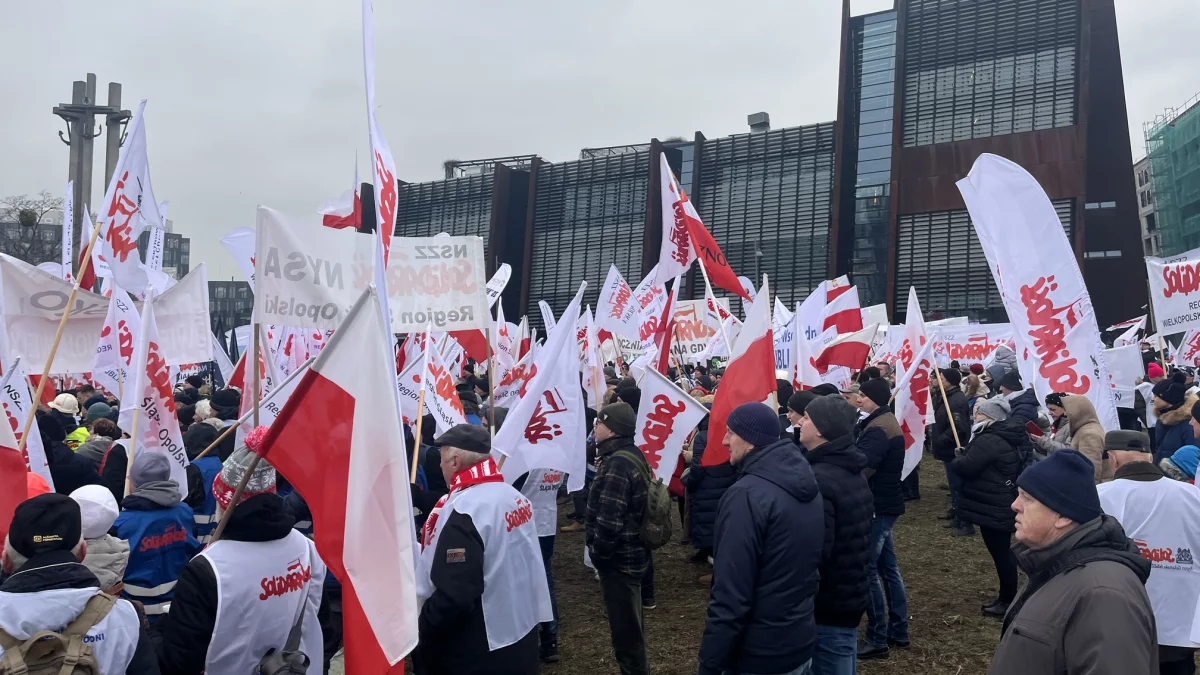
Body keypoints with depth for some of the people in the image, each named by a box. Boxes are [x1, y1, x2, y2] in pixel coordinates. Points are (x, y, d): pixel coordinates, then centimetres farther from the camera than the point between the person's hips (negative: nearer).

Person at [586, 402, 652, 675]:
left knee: (624, 627, 1)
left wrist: (598, 555, -14)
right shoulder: (630, 455, 9)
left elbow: (609, 520, -28)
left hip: (618, 559, -10)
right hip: (631, 553, 10)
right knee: (630, 623, 22)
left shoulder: (617, 463, -23)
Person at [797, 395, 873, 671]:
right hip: (851, 594, 9)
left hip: (827, 603, -9)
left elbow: (813, 551, -28)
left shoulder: (819, 480, -24)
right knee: (843, 666, 20)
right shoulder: (854, 472, 8)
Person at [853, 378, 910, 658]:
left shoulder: (878, 428, -19)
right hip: (883, 504, 10)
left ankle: (877, 637, 3)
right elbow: (870, 463, 9)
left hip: (877, 506, -10)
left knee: (867, 569, -4)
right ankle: (898, 630, 24)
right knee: (887, 566, 15)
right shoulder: (886, 422, 15)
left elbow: (861, 469, -27)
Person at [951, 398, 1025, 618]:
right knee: (1003, 550, 19)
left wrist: (955, 461, -5)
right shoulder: (1010, 437, 10)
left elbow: (966, 468, -25)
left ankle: (1008, 601, 10)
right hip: (1003, 505, 11)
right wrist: (965, 458, 14)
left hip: (993, 508, -10)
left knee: (1000, 552, 0)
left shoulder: (989, 440, -23)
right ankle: (1007, 596, 29)